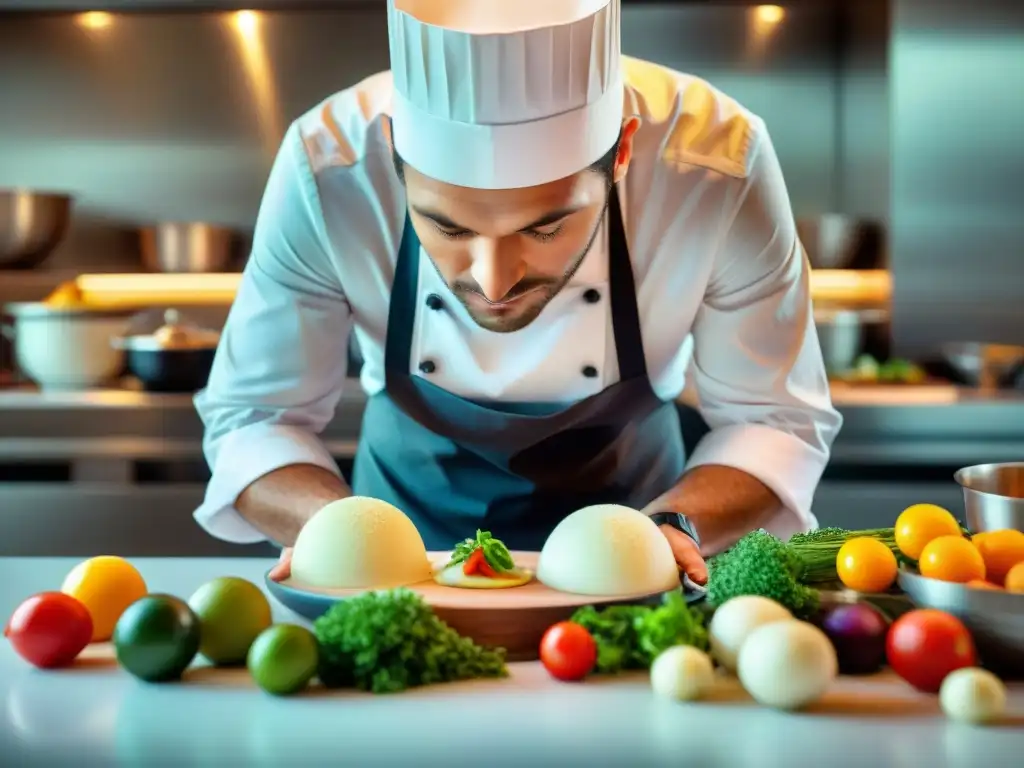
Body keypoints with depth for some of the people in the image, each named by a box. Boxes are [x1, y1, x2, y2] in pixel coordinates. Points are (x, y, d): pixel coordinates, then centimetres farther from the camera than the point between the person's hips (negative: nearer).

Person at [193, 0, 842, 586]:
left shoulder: (720, 161, -28)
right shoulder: (327, 169, -28)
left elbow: (777, 417, -14)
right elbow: (254, 419, -14)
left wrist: (674, 525, -32)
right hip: (411, 532, 1)